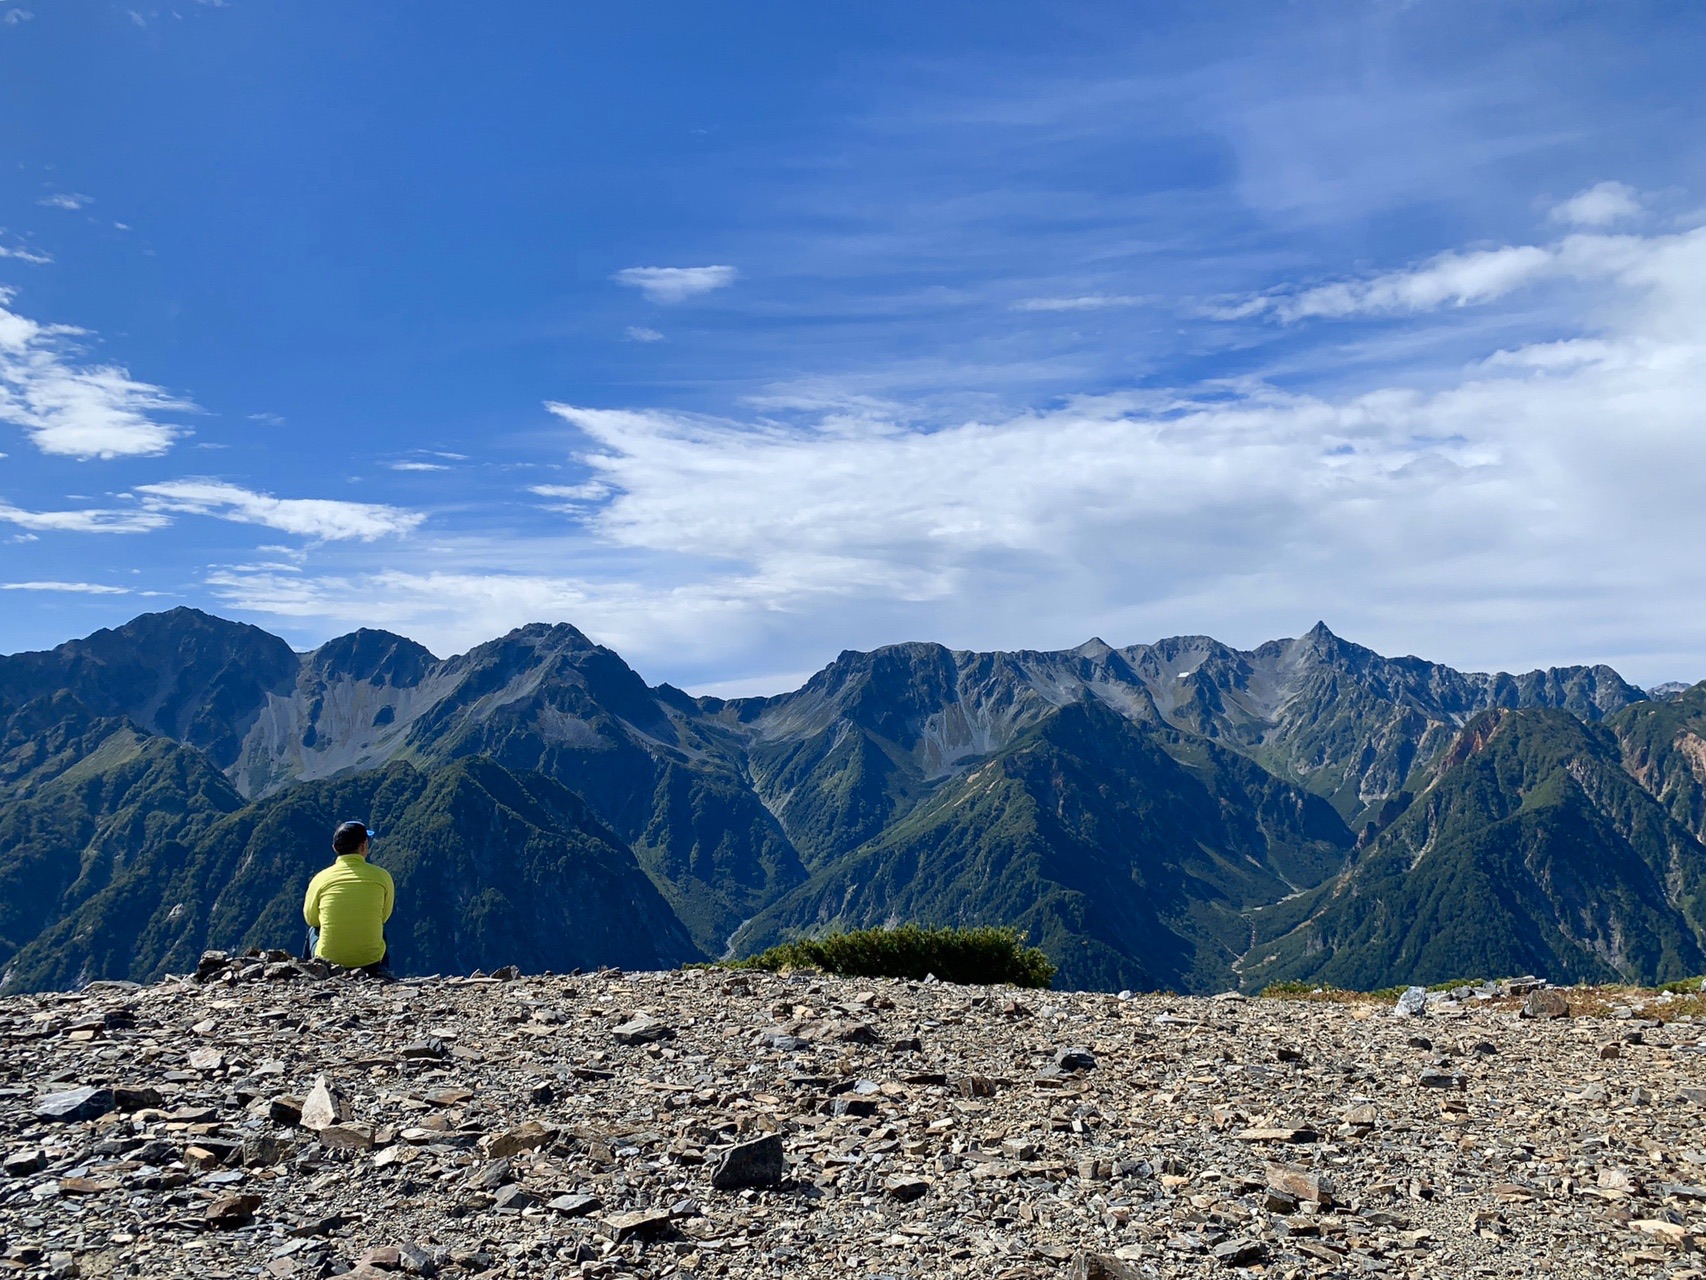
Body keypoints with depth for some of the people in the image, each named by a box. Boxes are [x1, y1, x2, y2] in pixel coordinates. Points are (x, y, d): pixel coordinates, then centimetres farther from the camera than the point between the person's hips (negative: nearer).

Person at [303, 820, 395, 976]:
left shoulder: (320, 879, -7)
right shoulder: (382, 876, -7)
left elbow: (310, 919, 10)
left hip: (328, 959, 0)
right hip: (371, 962, 0)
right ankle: (382, 971, 28)